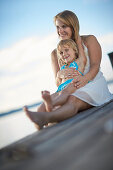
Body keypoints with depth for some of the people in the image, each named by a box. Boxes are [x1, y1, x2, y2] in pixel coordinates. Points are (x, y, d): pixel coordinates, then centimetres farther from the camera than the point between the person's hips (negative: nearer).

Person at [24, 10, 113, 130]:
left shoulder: (89, 40, 8)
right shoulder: (55, 53, 16)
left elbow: (95, 65, -6)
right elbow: (58, 83, 9)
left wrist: (85, 78, -30)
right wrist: (60, 75, -17)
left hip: (93, 84, -5)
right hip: (70, 91, 5)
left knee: (72, 101, -41)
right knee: (43, 108, -25)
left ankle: (45, 118, -65)